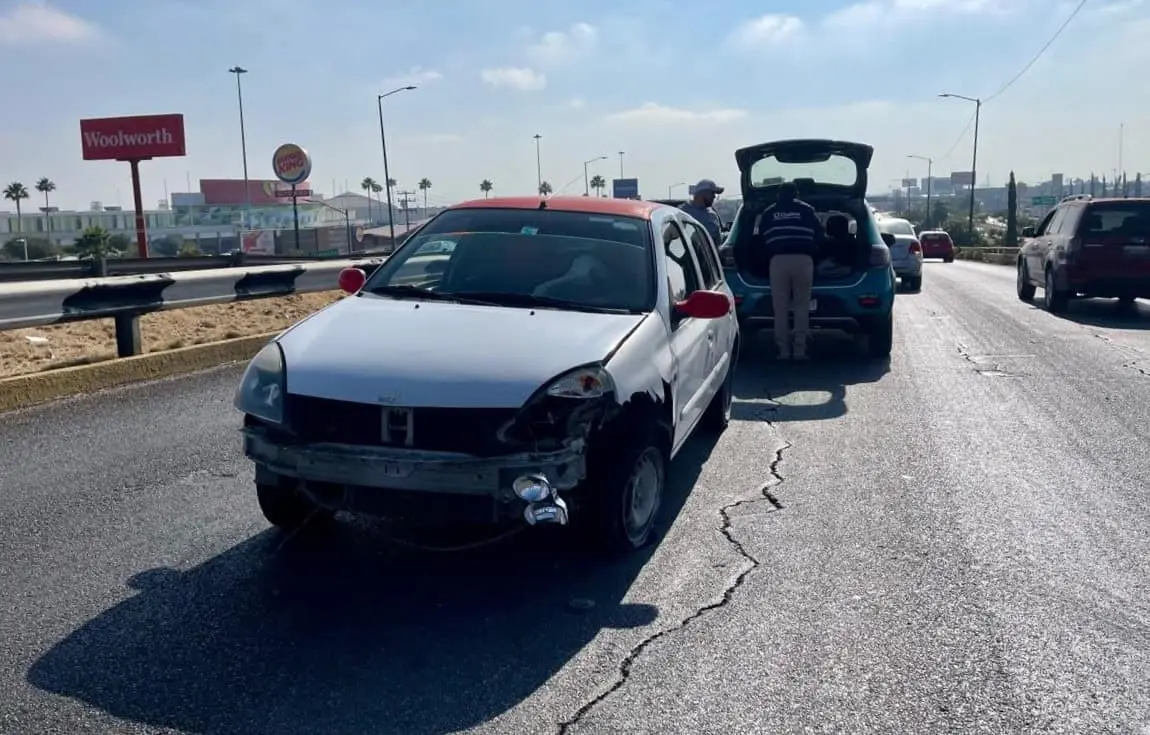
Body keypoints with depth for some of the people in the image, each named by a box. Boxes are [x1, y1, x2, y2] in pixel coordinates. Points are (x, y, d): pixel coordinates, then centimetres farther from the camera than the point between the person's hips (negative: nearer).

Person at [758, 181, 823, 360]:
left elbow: (761, 237, 16)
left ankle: (784, 351, 2)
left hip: (778, 260, 0)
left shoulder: (769, 212, 15)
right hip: (803, 259, 0)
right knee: (802, 307, 5)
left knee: (780, 308, 4)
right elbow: (819, 233, 12)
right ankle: (800, 350, 2)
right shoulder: (806, 209, 12)